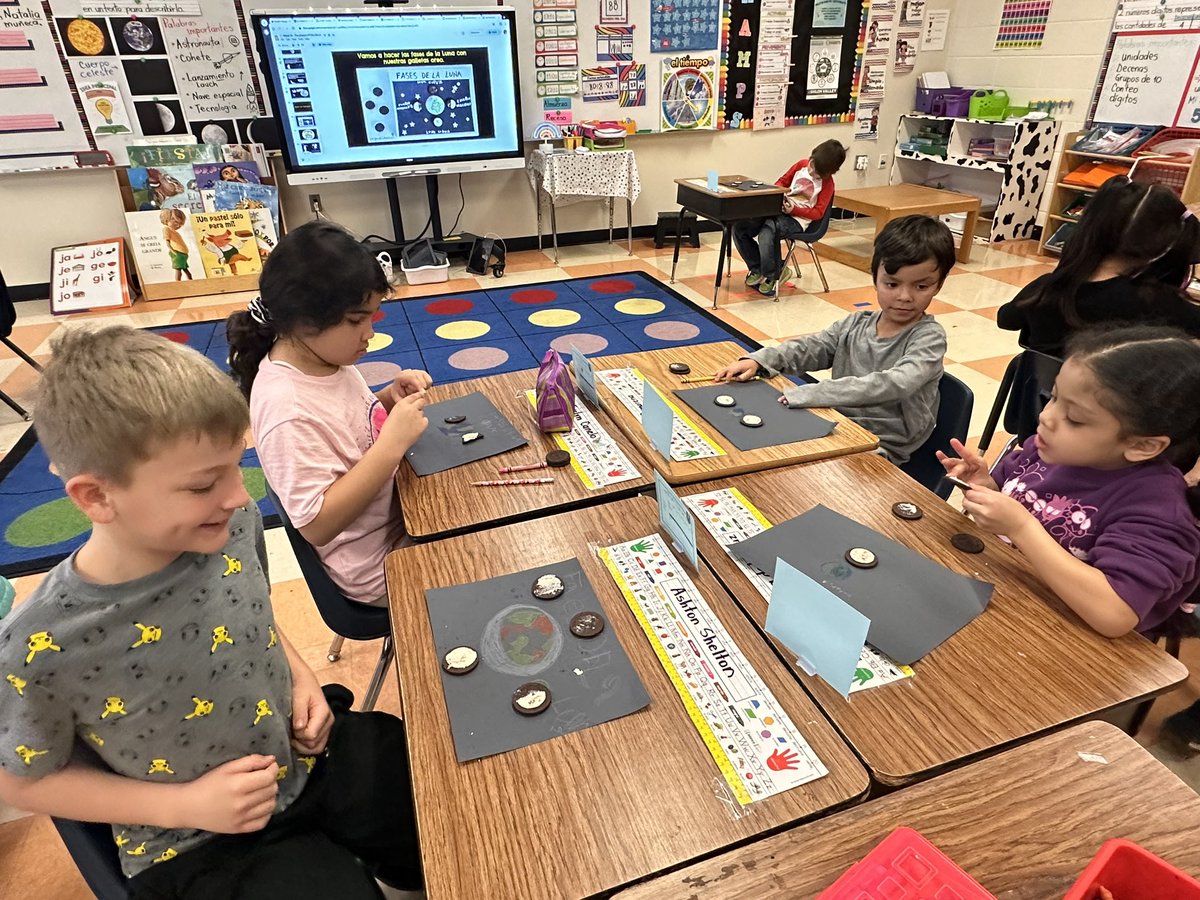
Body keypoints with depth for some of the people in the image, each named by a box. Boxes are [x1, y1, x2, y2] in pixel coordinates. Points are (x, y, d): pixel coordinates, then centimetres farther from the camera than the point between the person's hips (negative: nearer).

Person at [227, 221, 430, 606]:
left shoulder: (321, 353, -6)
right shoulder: (287, 410, -29)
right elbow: (316, 525, -28)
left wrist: (391, 398, -9)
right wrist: (393, 444, -33)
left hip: (395, 509, 7)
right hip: (378, 571, -7)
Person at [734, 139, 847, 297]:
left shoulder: (827, 183, -1)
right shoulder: (802, 165, 12)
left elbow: (818, 213, -5)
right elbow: (782, 182, 23)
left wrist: (794, 210, -18)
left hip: (798, 220, -6)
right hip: (778, 210, 6)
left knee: (767, 231, -37)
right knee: (738, 227, -14)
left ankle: (772, 275, -13)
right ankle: (757, 269, 2)